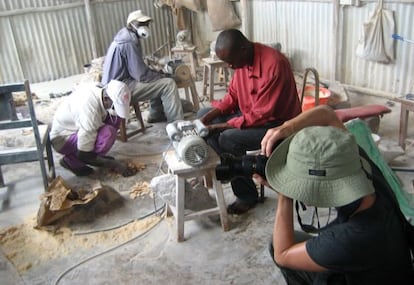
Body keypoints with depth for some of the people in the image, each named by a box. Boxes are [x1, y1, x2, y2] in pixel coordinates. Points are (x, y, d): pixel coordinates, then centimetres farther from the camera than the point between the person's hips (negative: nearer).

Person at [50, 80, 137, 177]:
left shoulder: (96, 89, -15)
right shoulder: (90, 111, -36)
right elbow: (83, 155, -29)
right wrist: (115, 165, -23)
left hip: (74, 127, 8)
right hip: (62, 139, -8)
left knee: (114, 118, -6)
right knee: (107, 133, -31)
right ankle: (71, 160, -7)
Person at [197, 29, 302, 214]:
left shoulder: (273, 64, -30)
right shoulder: (242, 59, -4)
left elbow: (261, 116, -28)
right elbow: (233, 96, 7)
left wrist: (220, 127, -27)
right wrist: (209, 116, -8)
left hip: (277, 123, -9)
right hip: (250, 112, 9)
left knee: (228, 138, -29)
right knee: (203, 115, 3)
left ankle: (246, 195, -9)